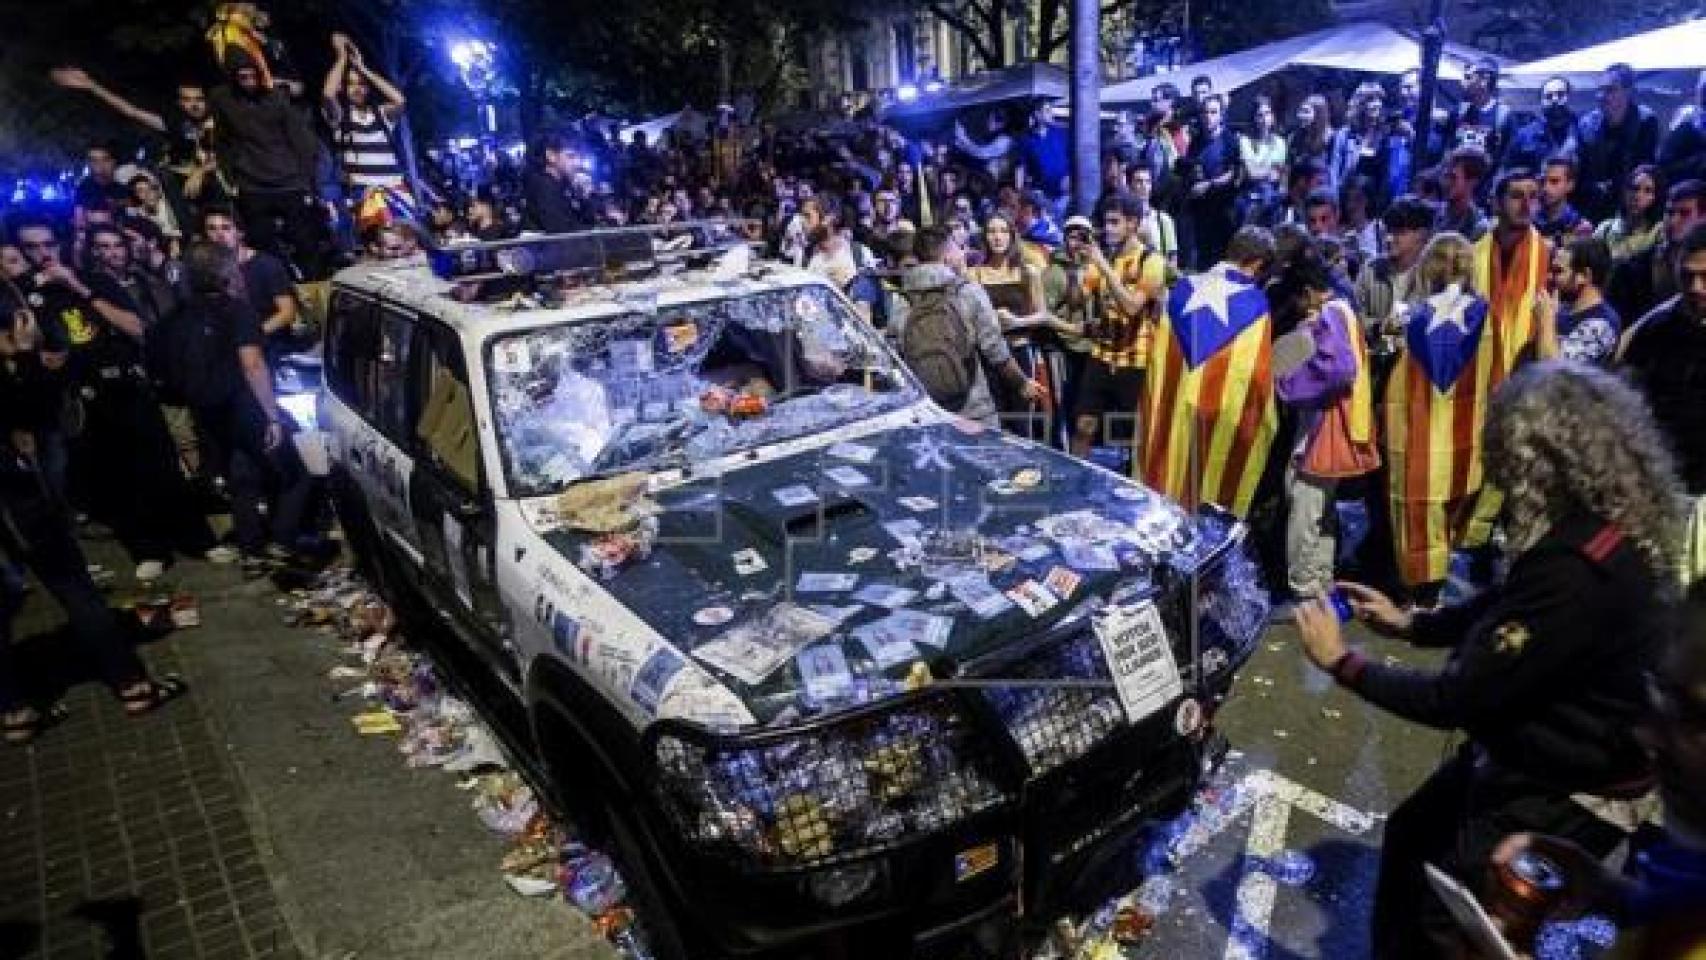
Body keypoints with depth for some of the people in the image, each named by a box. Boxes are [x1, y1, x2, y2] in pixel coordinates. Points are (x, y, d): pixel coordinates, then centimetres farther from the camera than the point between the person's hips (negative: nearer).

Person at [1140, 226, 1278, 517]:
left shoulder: (1181, 289, 2)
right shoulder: (1254, 302, -10)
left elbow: (1157, 360, 6)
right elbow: (1258, 373, -9)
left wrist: (1156, 411, 15)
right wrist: (1260, 422, 5)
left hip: (1171, 414, 4)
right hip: (1226, 419, -3)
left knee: (1170, 491, 15)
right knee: (1215, 507, 8)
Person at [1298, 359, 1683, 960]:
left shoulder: (1578, 571, -36)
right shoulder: (1601, 527, -5)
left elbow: (1454, 701, -29)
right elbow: (1506, 607, 13)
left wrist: (1341, 662, -17)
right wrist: (1411, 623, 6)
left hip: (1563, 794, -9)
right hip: (1530, 750, 9)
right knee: (1409, 836, 24)